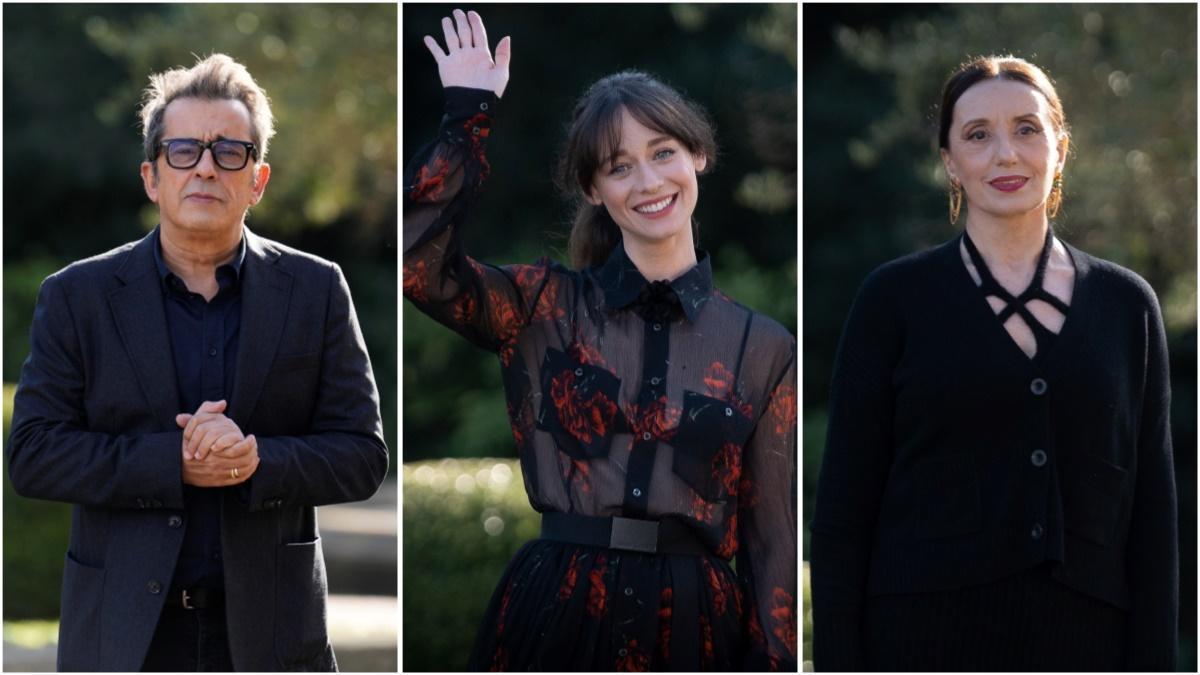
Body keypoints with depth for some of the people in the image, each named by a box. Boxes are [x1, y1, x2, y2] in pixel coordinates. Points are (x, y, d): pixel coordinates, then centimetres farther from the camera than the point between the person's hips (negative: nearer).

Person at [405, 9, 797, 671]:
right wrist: (468, 115, -8)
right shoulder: (544, 305, 4)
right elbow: (415, 259, -12)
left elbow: (771, 538, 5)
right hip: (555, 617, 0)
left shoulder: (763, 348, 6)